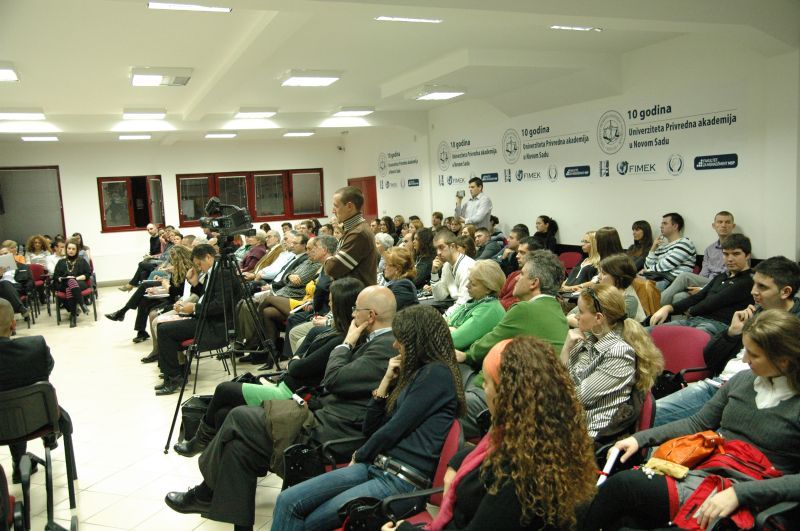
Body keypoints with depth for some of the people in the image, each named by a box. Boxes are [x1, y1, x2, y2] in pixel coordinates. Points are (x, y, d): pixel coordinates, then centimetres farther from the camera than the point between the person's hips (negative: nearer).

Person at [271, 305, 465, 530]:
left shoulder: (438, 374, -8)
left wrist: (358, 457, 4)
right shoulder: (414, 372, 19)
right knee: (288, 501, -8)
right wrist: (387, 380, 10)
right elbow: (370, 427, 18)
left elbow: (392, 430, -11)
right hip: (375, 466, 8)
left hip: (403, 479, -8)